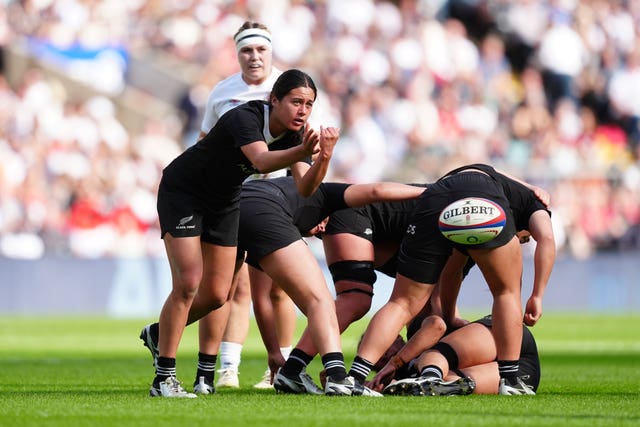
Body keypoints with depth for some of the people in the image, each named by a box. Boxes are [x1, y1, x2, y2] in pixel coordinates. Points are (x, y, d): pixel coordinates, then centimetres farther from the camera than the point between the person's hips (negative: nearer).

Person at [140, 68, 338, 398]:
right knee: (187, 284, -16)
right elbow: (262, 161, -51)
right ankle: (163, 379, -8)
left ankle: (159, 334, 32)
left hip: (224, 203, 7)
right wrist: (301, 151, -68)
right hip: (182, 193, -7)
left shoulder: (296, 133, -12)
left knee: (216, 295, 4)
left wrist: (323, 158, -42)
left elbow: (304, 188, -23)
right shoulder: (244, 118, -32)